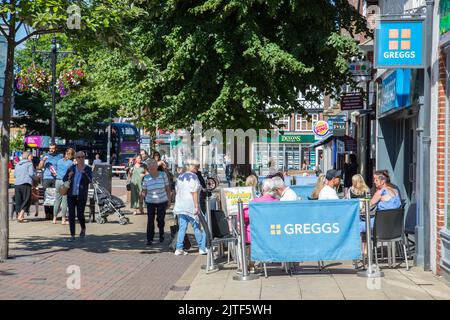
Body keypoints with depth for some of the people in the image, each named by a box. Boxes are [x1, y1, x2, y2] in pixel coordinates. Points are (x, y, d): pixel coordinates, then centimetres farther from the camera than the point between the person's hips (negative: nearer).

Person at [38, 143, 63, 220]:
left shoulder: (60, 156, 12)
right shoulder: (45, 155, 17)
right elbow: (39, 167, 14)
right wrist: (43, 160, -3)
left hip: (56, 179, -1)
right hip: (46, 178, 1)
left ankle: (53, 213, -2)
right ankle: (47, 214, -5)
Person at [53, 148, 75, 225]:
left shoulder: (59, 161, 11)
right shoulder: (71, 163, -6)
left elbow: (55, 171, 17)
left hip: (58, 181, 5)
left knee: (57, 200, 11)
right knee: (65, 201, -1)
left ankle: (54, 219, 14)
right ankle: (63, 220, 0)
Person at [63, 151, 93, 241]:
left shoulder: (88, 169, -1)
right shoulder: (72, 168, 5)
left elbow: (89, 181, -14)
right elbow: (64, 179, 8)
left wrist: (84, 173, -32)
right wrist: (69, 177, -14)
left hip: (81, 196, -2)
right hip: (71, 194, 2)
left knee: (80, 215, -1)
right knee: (71, 214, -3)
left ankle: (83, 228, 30)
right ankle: (72, 235, 4)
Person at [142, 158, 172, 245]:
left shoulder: (163, 175, -5)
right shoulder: (146, 178, -3)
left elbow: (168, 188, 0)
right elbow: (144, 191, 4)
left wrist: (169, 200, -1)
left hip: (162, 201, -1)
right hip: (150, 202, 1)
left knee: (160, 219, -2)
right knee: (150, 220, -5)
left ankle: (161, 234, 27)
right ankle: (149, 239, 3)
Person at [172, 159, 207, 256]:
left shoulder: (180, 177, 12)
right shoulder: (193, 177, -12)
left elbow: (177, 191, 16)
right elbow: (194, 193, -17)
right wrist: (196, 207, -17)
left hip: (180, 205, 7)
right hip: (190, 206, -7)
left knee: (182, 227, 7)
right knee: (196, 227, 3)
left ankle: (179, 249, 4)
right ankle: (202, 248, 9)